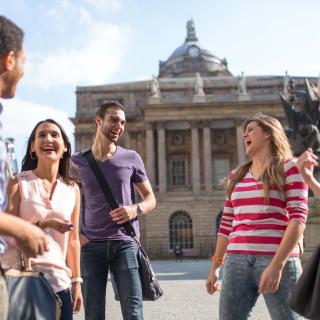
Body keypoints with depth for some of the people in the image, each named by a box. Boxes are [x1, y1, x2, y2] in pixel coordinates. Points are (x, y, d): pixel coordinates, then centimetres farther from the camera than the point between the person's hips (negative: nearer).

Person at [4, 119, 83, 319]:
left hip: (58, 281, 3)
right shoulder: (18, 183, -1)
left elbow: (73, 239, 12)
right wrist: (44, 224, -19)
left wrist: (76, 282, 11)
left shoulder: (73, 189, 10)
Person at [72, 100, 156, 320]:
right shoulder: (77, 162, 6)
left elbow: (151, 199, 11)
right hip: (91, 245, 0)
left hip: (125, 243, 0)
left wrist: (136, 209, -11)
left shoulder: (131, 158, 6)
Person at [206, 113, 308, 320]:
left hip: (278, 260, -5)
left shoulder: (289, 167, 2)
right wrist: (215, 266, 17)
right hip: (236, 261, 5)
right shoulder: (237, 176, 18)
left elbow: (298, 218, -8)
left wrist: (277, 264, -17)